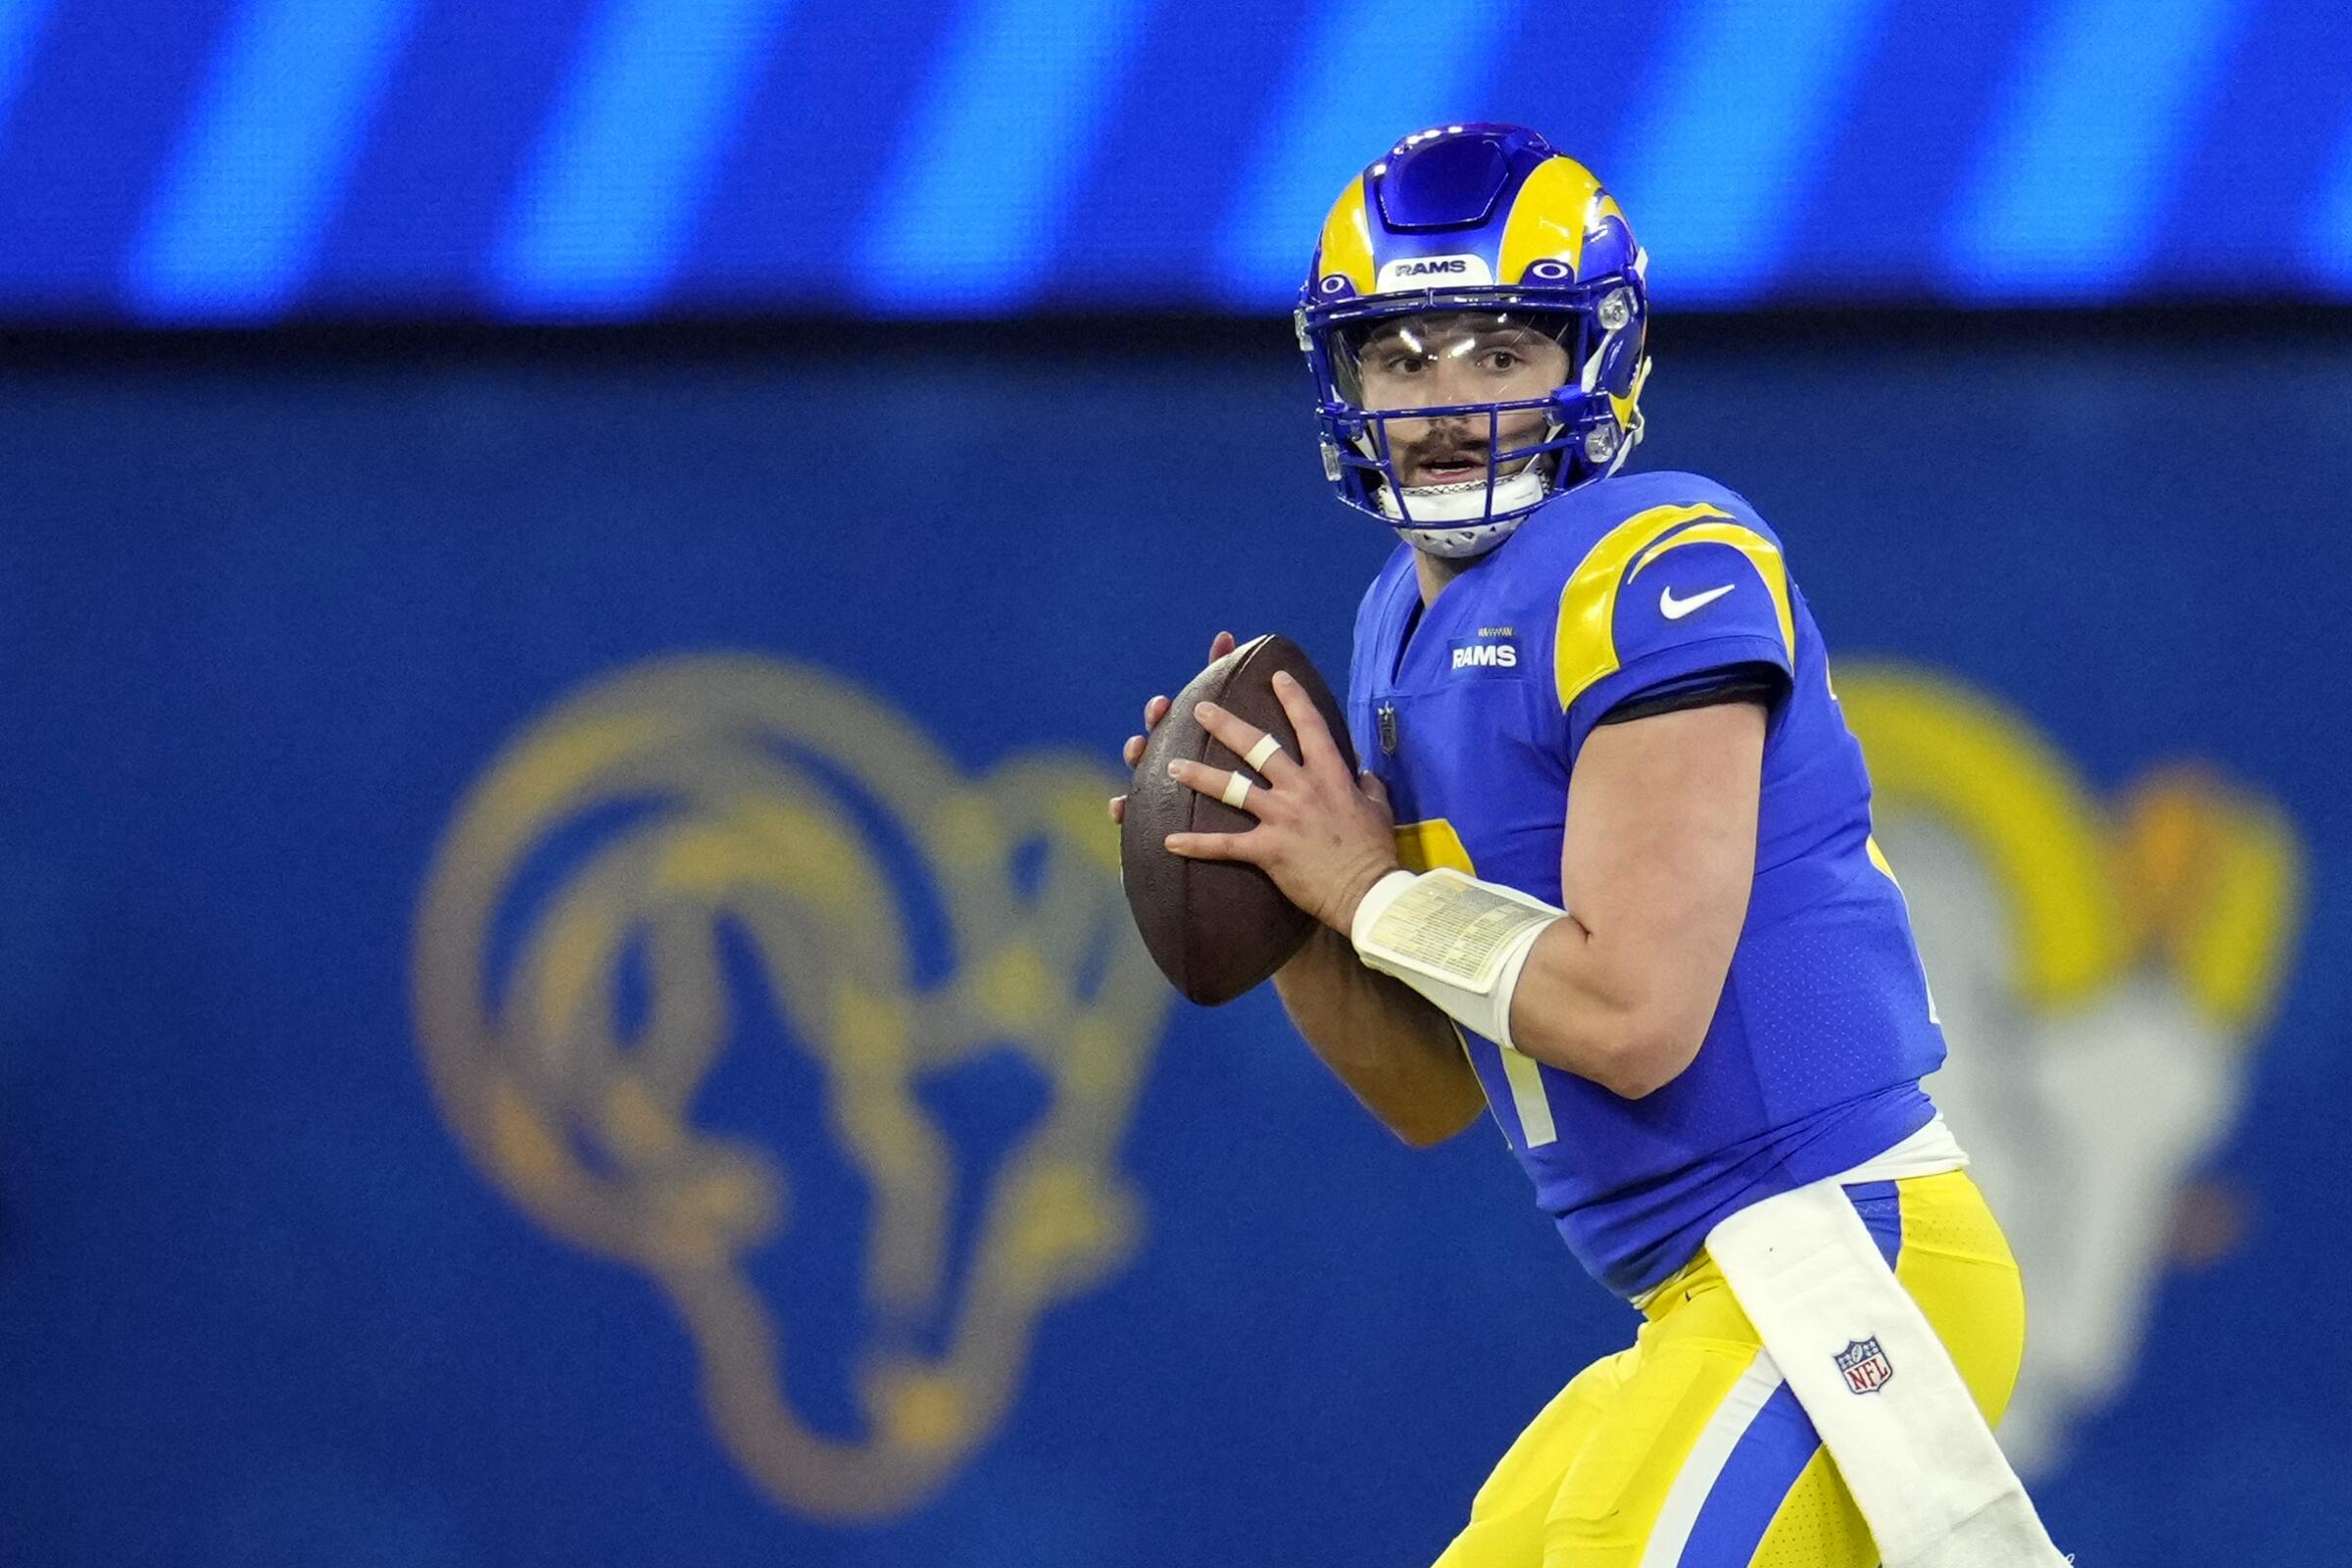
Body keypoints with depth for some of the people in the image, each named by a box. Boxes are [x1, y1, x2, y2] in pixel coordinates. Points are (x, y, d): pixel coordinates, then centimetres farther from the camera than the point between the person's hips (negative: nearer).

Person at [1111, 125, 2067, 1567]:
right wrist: (1283, 891, 4)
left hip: (1840, 1270, -10)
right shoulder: (1408, 635, 15)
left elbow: (1632, 1016, -21)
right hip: (1715, 1296, 10)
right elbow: (1435, 1095, 19)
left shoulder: (1658, 574, -13)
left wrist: (1375, 893, -8)